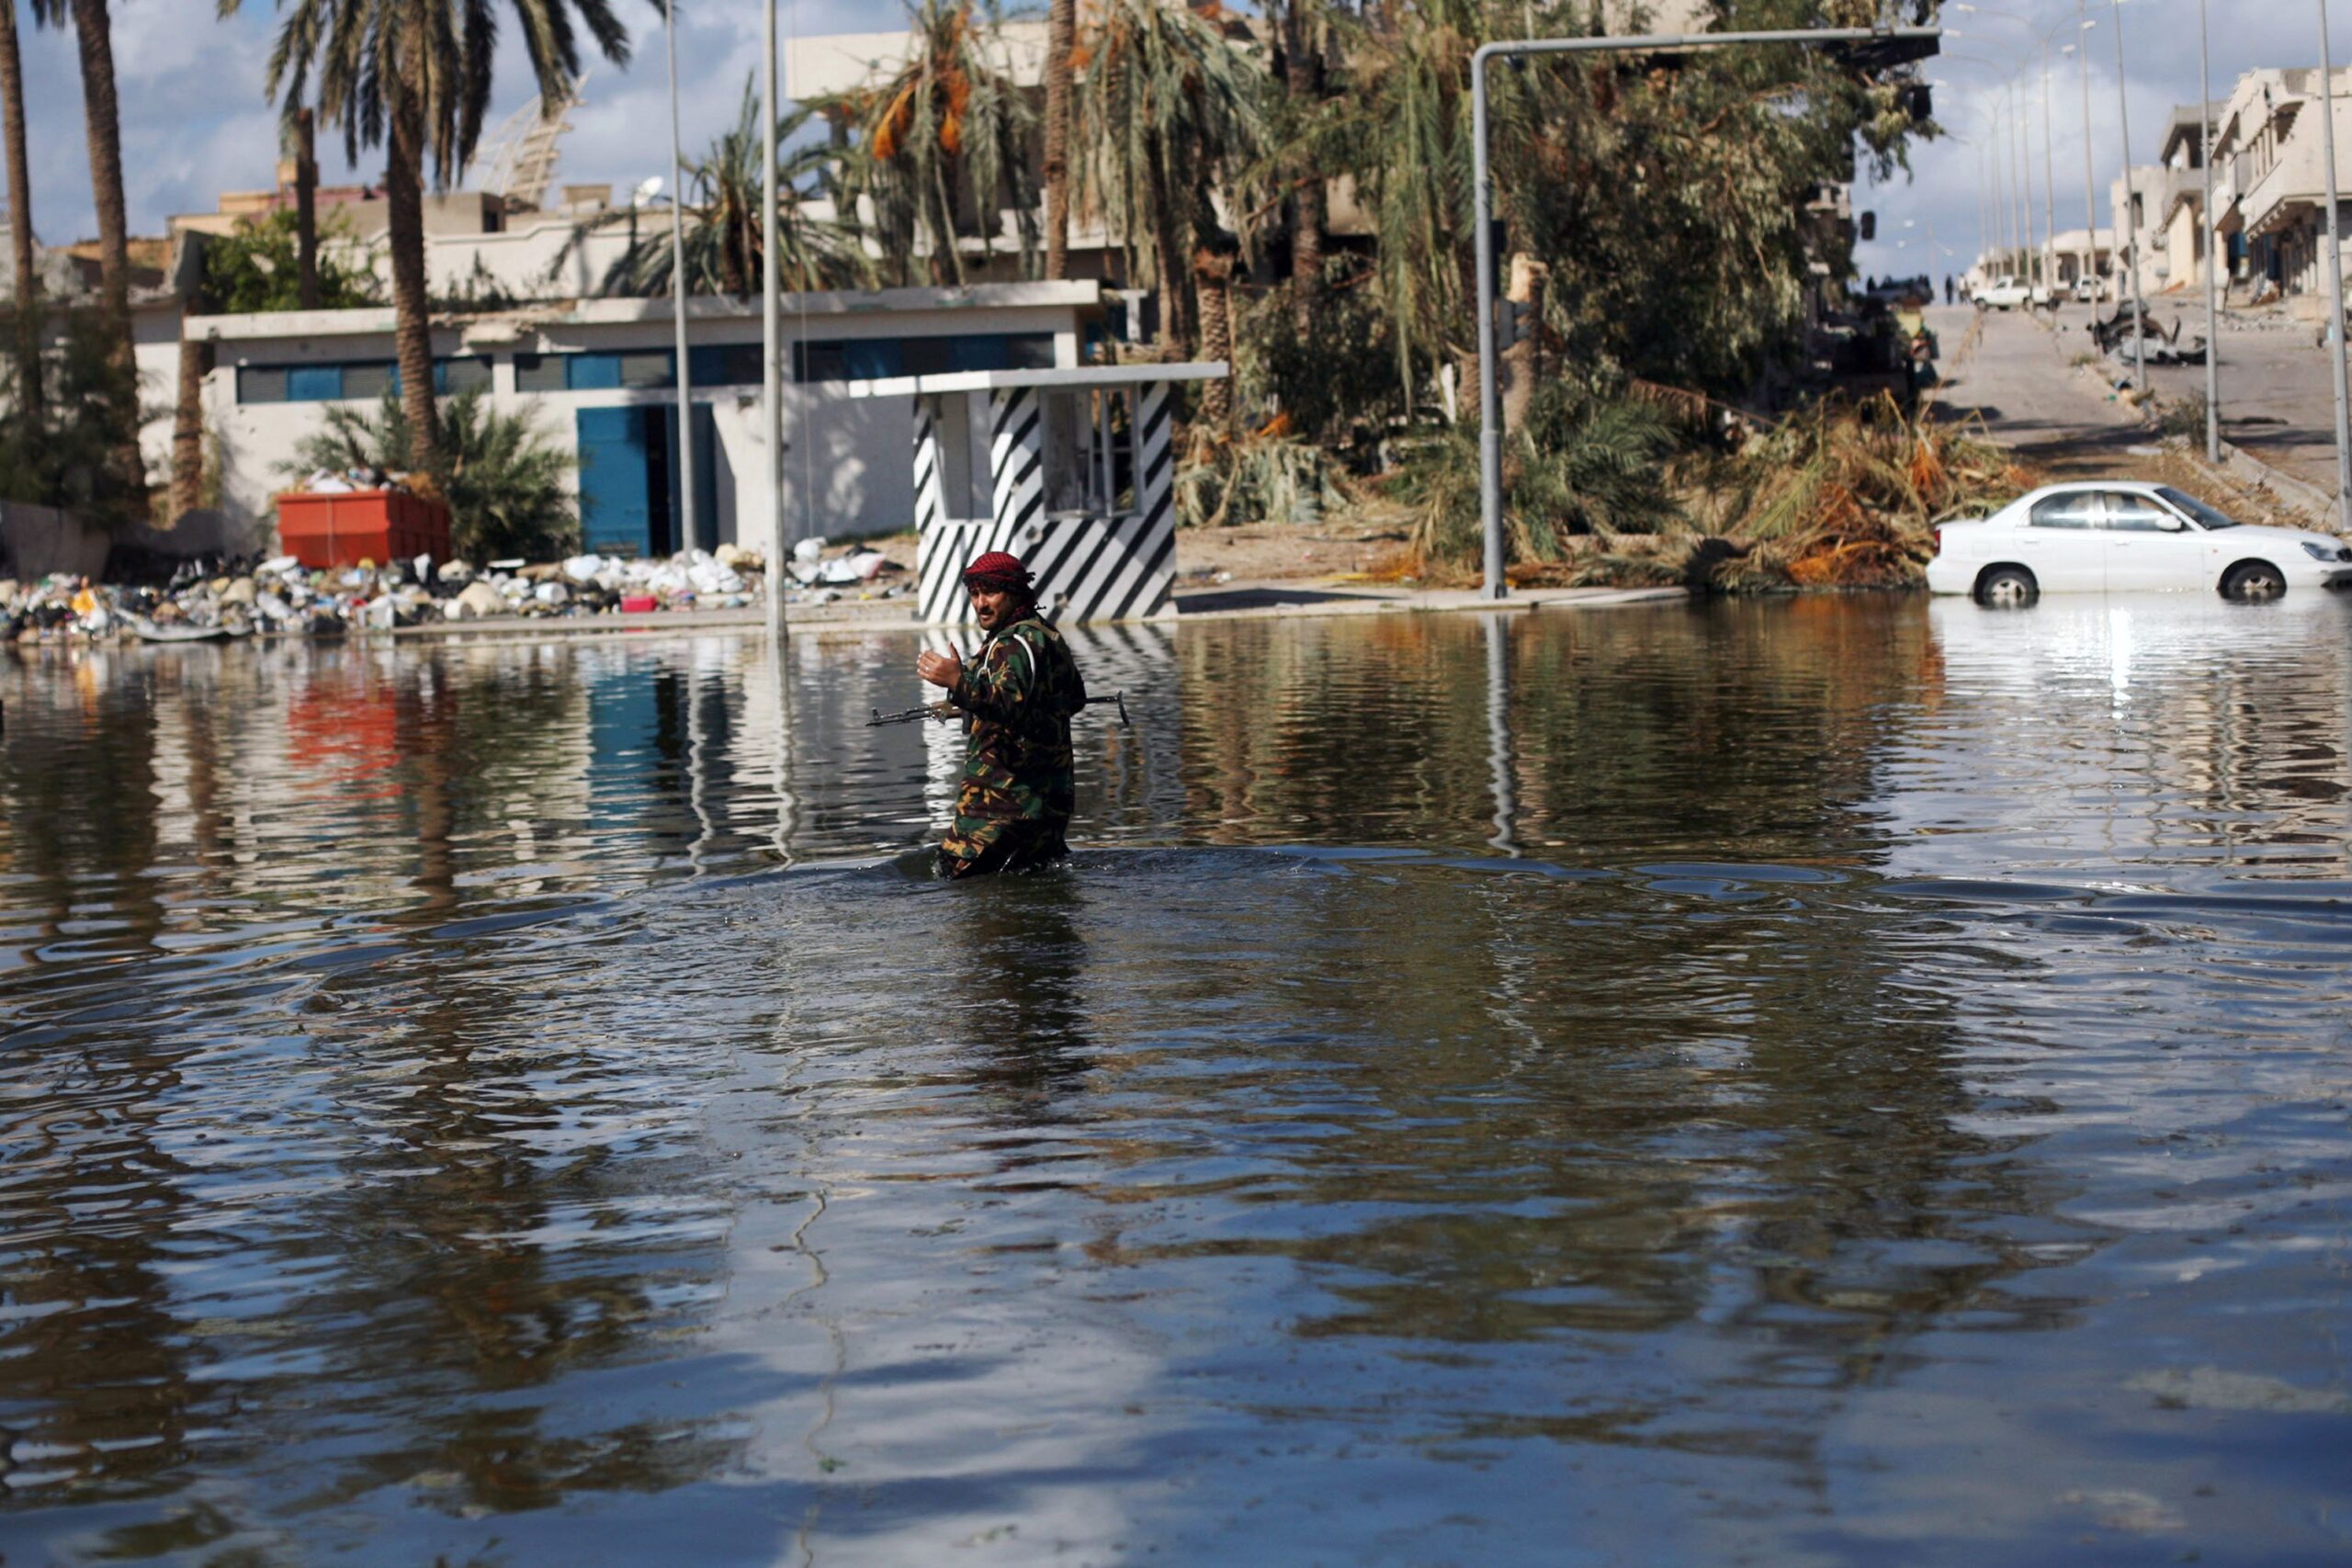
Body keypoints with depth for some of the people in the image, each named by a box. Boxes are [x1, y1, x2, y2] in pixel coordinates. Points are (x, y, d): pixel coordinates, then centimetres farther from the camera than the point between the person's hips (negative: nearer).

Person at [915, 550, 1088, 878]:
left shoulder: (1016, 643, -16)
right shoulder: (1048, 636, 16)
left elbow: (1012, 702, -35)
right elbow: (1076, 698, 30)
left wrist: (960, 683, -47)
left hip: (1009, 795, -10)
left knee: (958, 871, -12)